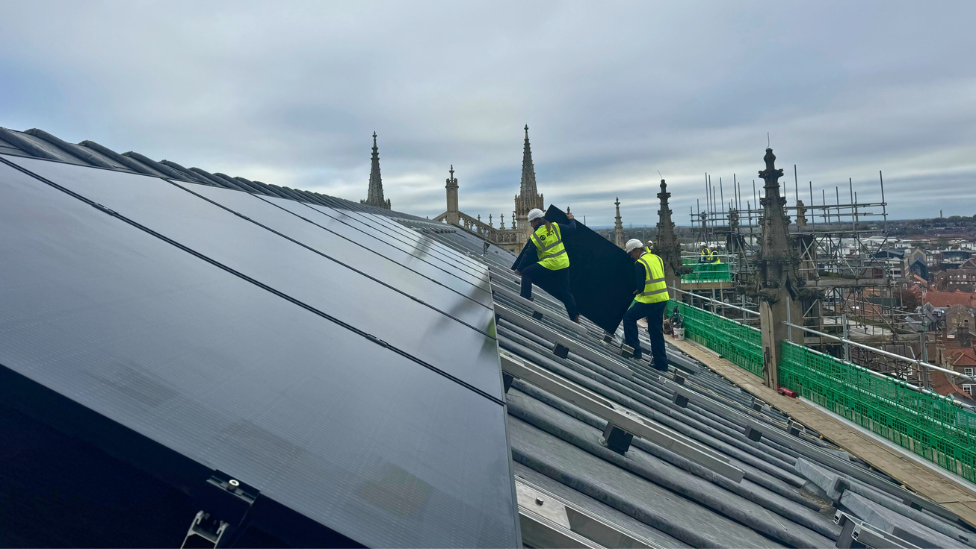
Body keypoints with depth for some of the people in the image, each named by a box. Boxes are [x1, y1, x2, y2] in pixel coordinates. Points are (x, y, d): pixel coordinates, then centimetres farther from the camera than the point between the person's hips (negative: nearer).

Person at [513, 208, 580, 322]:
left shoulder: (535, 236, -4)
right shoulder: (555, 227, 3)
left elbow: (528, 255, 0)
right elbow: (571, 228, 11)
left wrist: (519, 269, 12)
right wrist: (572, 219, 34)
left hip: (549, 265, -5)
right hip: (564, 264, 5)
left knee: (526, 273, 10)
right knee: (565, 292, 13)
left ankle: (526, 298, 0)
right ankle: (574, 316, 11)